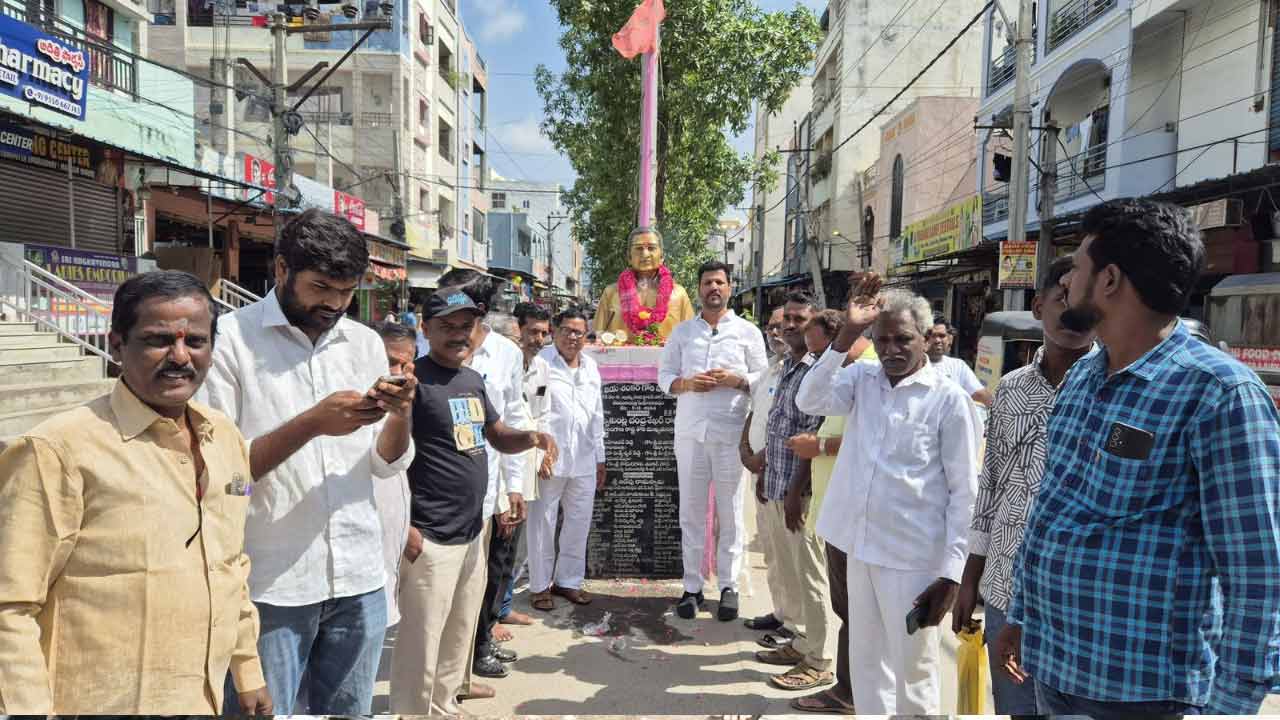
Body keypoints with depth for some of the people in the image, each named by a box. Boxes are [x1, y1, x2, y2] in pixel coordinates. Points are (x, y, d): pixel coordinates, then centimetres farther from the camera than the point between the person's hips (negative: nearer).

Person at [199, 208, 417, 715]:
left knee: (348, 712, 17)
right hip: (270, 584, -4)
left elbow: (387, 465, 8)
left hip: (360, 579, 5)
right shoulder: (229, 337, -8)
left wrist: (400, 412, -12)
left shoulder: (366, 342, 7)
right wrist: (312, 423, -22)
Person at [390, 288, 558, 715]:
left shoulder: (474, 380, 10)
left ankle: (445, 708, 39)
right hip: (432, 538, -8)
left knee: (458, 642, 22)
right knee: (420, 650, 0)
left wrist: (532, 438, -4)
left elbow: (499, 438, 18)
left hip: (473, 531, 8)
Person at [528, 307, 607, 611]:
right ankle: (540, 585, 17)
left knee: (579, 524, 11)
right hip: (549, 460, -5)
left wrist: (600, 458, 18)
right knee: (543, 524, 4)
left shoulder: (591, 367, 14)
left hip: (584, 461, 6)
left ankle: (568, 580, 26)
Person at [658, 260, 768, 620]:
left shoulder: (748, 332, 5)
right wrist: (687, 383, -10)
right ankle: (692, 585, 14)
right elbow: (664, 375, 9)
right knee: (691, 512, 6)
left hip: (731, 434, -2)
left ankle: (729, 585, 14)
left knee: (730, 513, 4)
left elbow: (763, 380, 4)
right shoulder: (681, 331, 11)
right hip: (690, 433, 2)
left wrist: (735, 380, -14)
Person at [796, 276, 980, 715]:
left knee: (913, 670, 9)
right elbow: (809, 402, -13)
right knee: (866, 662, 18)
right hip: (861, 545, 5)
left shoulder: (949, 400, -9)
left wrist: (951, 573, -12)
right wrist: (847, 334, -17)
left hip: (913, 556, -5)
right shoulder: (861, 379, 4)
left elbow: (964, 492, -9)